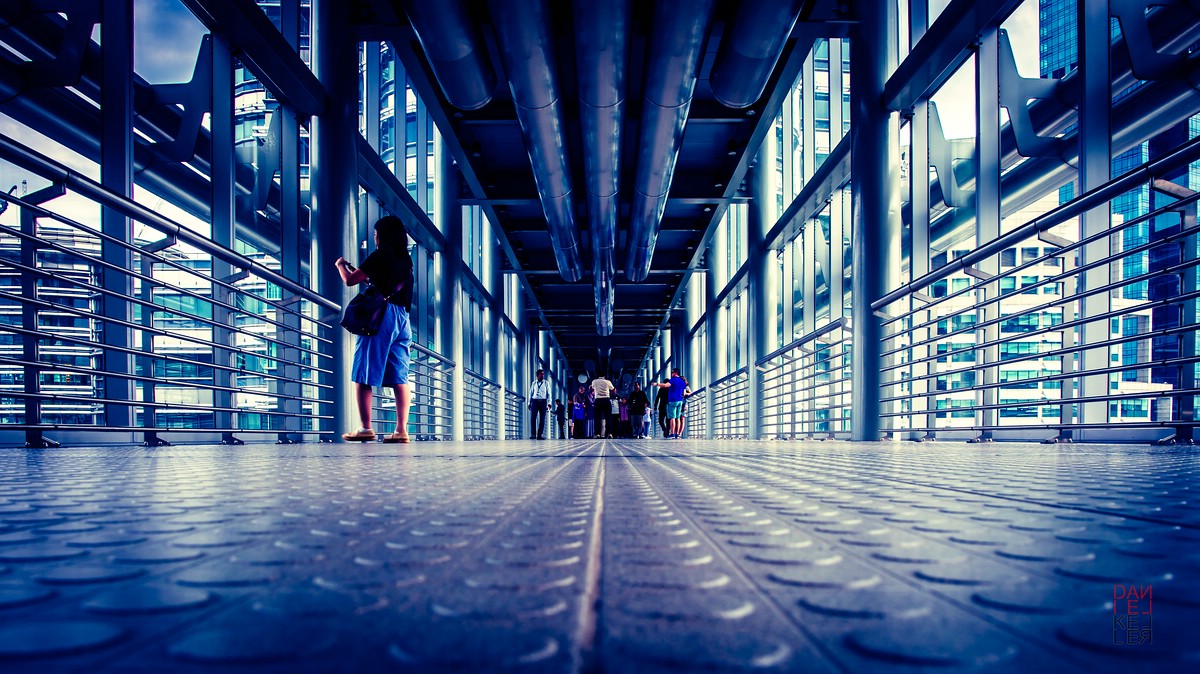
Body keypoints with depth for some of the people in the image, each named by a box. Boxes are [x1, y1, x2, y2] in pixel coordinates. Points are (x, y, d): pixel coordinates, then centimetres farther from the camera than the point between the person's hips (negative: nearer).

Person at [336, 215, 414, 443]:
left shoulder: (378, 257, -7)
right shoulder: (405, 260, 13)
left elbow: (349, 280, -5)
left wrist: (340, 265, 15)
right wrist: (356, 271, 31)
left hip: (379, 316, -7)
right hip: (401, 317, 7)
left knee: (364, 375, 0)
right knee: (399, 376, 3)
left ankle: (365, 428, -2)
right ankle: (401, 429, 0)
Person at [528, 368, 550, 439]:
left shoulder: (546, 383, 8)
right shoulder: (534, 383, 12)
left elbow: (548, 394, 6)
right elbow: (531, 393, 15)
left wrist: (549, 403, -4)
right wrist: (529, 403, 9)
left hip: (543, 401, 0)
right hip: (535, 401, 1)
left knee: (542, 419, -3)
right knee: (533, 418, -11)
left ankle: (540, 435, 0)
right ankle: (533, 434, -6)